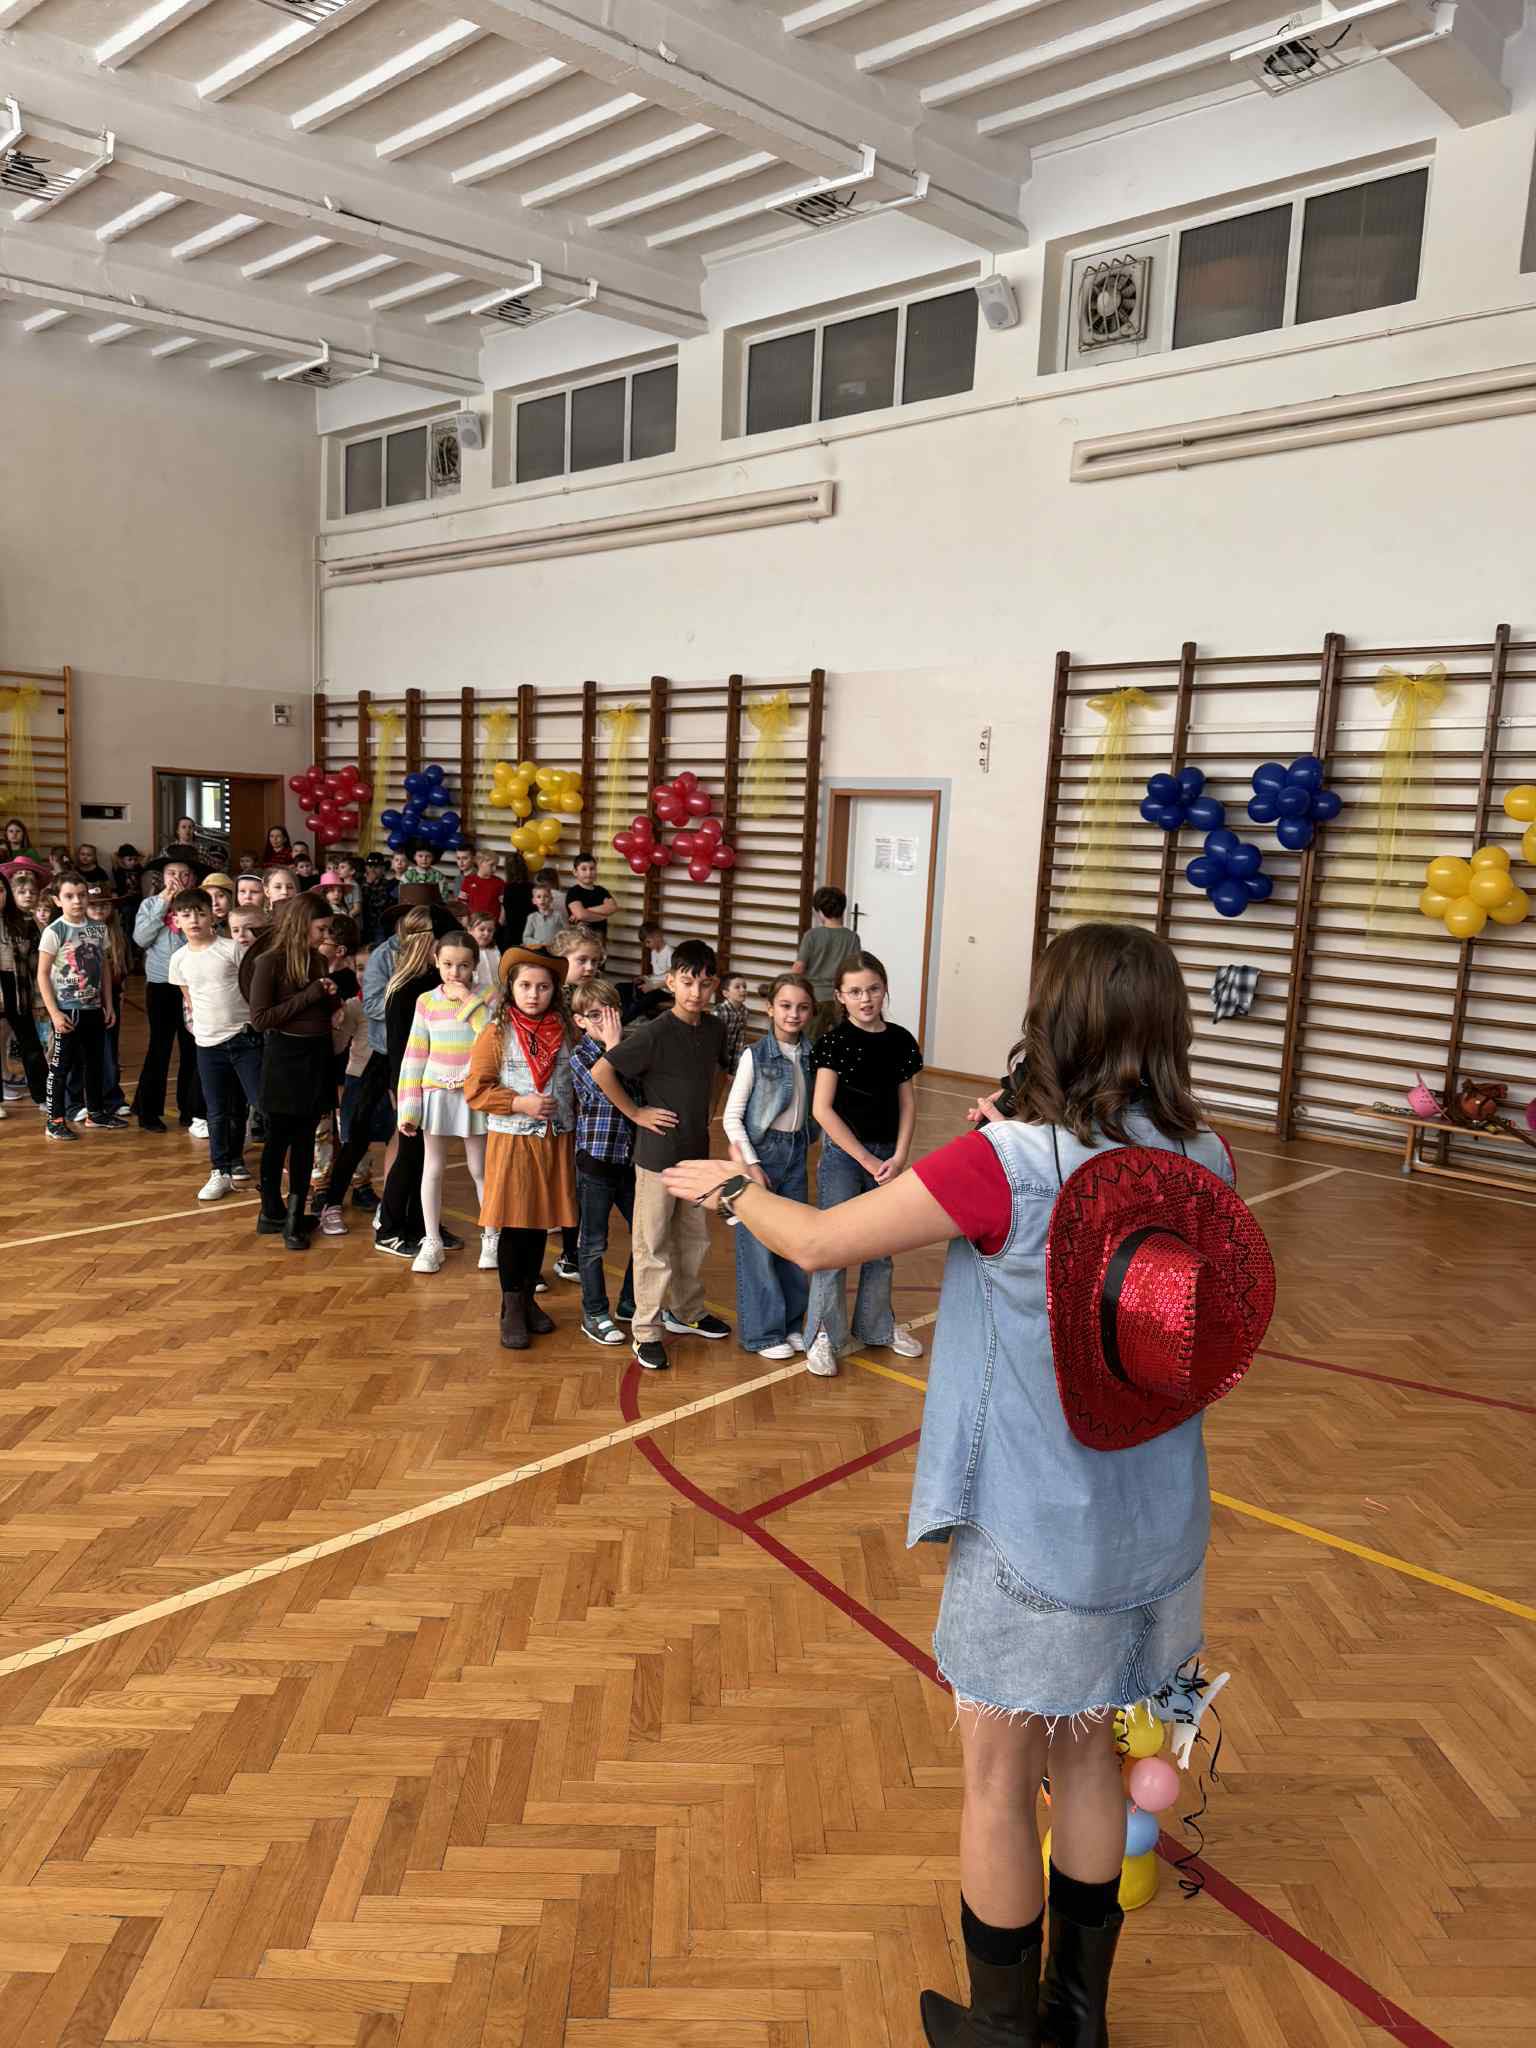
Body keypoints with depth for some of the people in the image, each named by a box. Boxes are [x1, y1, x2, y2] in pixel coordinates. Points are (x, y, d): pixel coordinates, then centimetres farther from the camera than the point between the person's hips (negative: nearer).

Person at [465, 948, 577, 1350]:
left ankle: (529, 1299, 29)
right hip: (512, 1141, -3)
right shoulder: (497, 1033, -7)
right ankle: (511, 1309, 17)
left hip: (556, 1141, 3)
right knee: (512, 1225, 3)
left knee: (541, 1223, 13)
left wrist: (570, 1117, 4)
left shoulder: (564, 1031, 3)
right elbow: (475, 1090, -9)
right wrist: (520, 1104, -18)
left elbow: (578, 1081, 15)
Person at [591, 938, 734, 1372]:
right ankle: (647, 1332, 12)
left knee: (694, 1238, 18)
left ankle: (687, 1312, 36)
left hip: (697, 1151, 6)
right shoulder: (654, 1033, -19)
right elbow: (601, 1072, -21)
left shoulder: (714, 1028, 0)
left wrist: (702, 1111, 11)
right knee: (653, 1245, 2)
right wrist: (635, 1113, -14)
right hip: (658, 1153, -6)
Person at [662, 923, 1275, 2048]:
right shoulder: (1205, 1160, -8)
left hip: (1033, 1537, -5)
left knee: (1000, 1778, 16)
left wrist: (731, 1187, 4)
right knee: (1086, 1754, 24)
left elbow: (818, 1242, -17)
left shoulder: (1010, 1164, -24)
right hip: (1155, 1535, 5)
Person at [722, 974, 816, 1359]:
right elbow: (731, 1116, -10)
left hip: (796, 1153, 5)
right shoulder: (755, 1056, -11)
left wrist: (809, 1140, 1)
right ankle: (762, 1331, 13)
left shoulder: (812, 1055, 2)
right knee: (758, 1243, 2)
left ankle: (791, 1323, 25)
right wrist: (751, 1163, -13)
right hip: (761, 1151, -5)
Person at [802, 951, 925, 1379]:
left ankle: (876, 1325, 31)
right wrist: (866, 1160, -13)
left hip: (887, 1155, 4)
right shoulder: (834, 1041, -10)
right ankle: (823, 1334, 9)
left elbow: (907, 1103, 6)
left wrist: (899, 1156, -6)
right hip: (843, 1152, -4)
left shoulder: (901, 1041, 1)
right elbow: (823, 1109, -12)